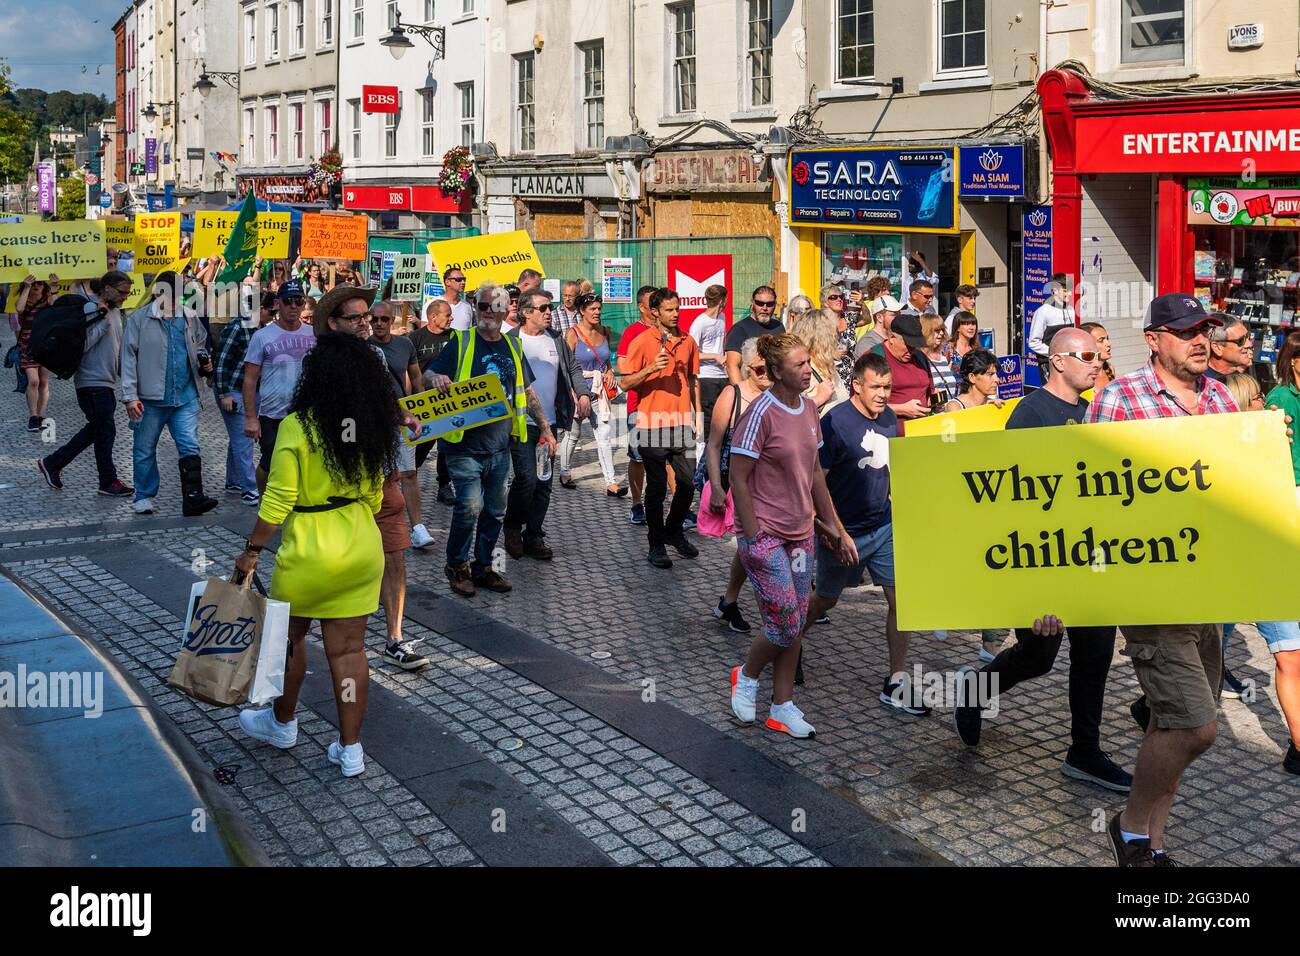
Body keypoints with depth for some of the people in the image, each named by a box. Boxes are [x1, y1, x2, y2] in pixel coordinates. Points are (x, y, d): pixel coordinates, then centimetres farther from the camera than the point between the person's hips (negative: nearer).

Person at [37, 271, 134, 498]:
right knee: (106, 431, -4)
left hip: (107, 382, 9)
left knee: (96, 429, 15)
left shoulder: (115, 311, 15)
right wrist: (104, 321, -23)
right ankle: (108, 482, 7)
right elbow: (83, 345, -24)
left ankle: (52, 463, 25)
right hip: (93, 382, -9)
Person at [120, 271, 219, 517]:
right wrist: (130, 396, -10)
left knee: (190, 447, -5)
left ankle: (193, 498, -6)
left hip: (185, 396, 2)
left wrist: (205, 365, 1)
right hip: (150, 397, -2)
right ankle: (144, 497, 23)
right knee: (145, 450, 10)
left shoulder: (189, 319, 7)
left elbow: (200, 347, 23)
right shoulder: (139, 320, -4)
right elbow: (129, 359, -5)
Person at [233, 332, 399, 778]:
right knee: (349, 647, 10)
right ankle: (350, 749, 15)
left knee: (289, 634, 18)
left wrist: (252, 549, -5)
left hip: (310, 552, -4)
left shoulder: (297, 425, -15)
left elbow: (278, 499, -15)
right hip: (364, 549, 5)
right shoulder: (373, 427, 1)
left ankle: (283, 723, 37)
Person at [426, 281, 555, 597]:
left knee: (495, 511, 11)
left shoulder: (512, 347, 13)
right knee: (470, 505, -15)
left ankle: (482, 566, 26)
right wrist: (436, 378, -28)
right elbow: (428, 375, -5)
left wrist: (545, 427, 15)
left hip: (499, 446, 5)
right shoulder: (461, 343, -2)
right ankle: (456, 565, 5)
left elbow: (527, 391, 19)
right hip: (465, 444, -5)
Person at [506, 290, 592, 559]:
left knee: (544, 482, 7)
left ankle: (533, 537, 18)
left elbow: (573, 368, 18)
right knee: (527, 478, -13)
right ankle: (512, 529, 11)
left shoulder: (556, 340, 11)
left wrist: (583, 393, 1)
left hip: (549, 422, 5)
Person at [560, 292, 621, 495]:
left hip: (599, 392, 4)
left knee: (605, 434, -5)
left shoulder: (604, 332, 8)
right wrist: (578, 396, -15)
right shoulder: (572, 334, -8)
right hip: (577, 390, -4)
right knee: (573, 433, 11)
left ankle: (611, 483, -8)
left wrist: (609, 372, 3)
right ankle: (564, 473, 31)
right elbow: (567, 368, -10)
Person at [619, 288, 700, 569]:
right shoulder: (643, 341, -4)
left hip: (682, 422, 4)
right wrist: (650, 369, -20)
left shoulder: (687, 342, 11)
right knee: (657, 487, 1)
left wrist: (697, 415, 13)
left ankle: (674, 531, 25)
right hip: (653, 423, -4)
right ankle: (656, 546, 12)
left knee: (688, 482, 2)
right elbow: (627, 382, -3)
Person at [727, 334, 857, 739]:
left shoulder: (809, 409, 6)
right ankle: (746, 675, 23)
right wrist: (754, 537, -17)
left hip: (800, 532, 7)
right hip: (765, 535, -7)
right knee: (785, 626, -5)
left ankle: (783, 708, 21)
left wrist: (832, 525, 15)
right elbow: (738, 478, -15)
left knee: (794, 625, 10)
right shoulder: (761, 413, -16)